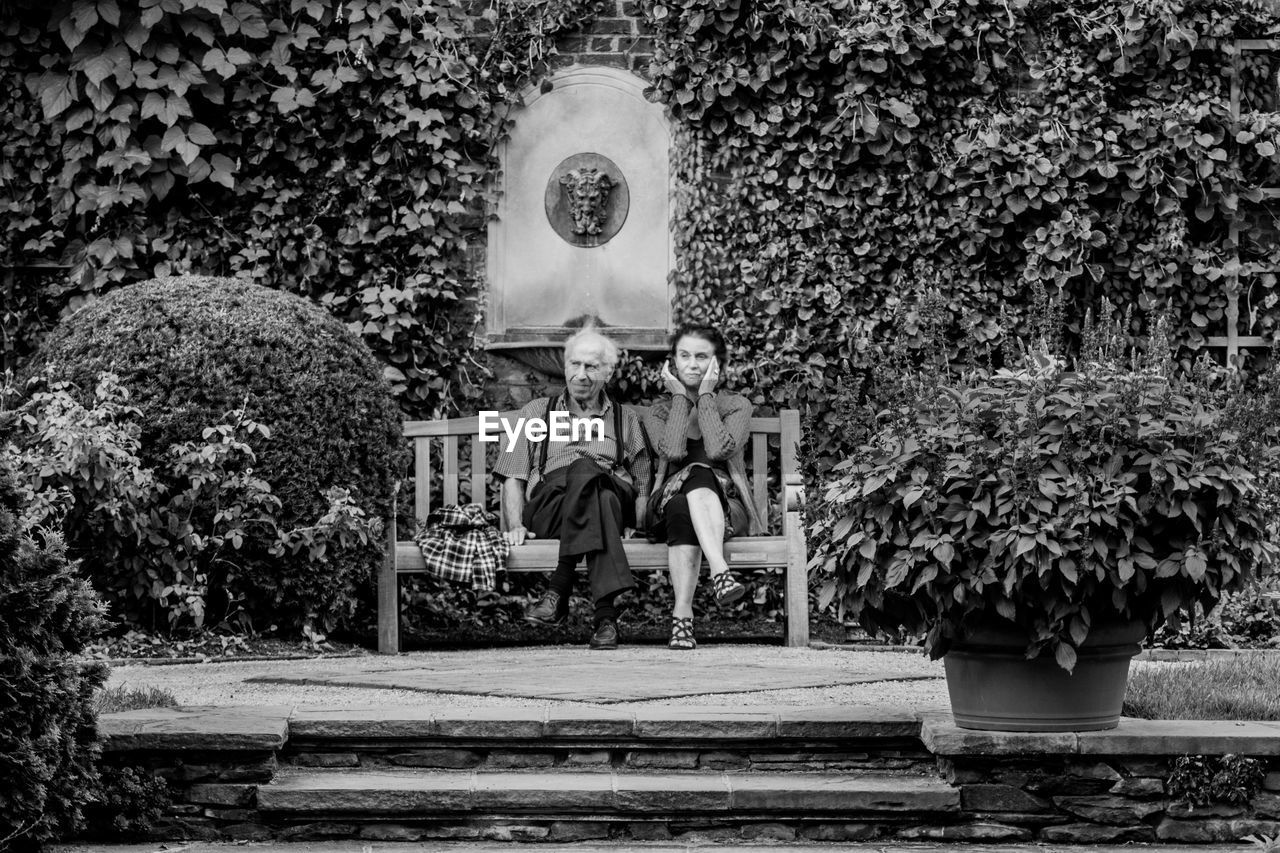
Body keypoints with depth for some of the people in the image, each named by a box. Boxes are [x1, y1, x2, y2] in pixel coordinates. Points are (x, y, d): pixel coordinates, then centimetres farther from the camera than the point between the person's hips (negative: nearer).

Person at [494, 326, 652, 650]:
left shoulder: (626, 420, 27)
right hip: (547, 502, -1)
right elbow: (513, 478, 17)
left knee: (585, 469, -39)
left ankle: (558, 592, -44)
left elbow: (643, 486, 22)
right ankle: (605, 613, -49)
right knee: (584, 469, -40)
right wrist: (516, 525, -1)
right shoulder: (536, 412, 25)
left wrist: (642, 526, 1)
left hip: (616, 497, 1)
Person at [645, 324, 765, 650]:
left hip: (727, 507, -1)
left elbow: (719, 450, -13)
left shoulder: (736, 406, 11)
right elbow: (672, 452, -10)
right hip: (670, 508, 1)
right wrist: (679, 398, -2)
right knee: (682, 508, -37)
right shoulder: (659, 411, 15)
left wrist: (705, 396, -5)